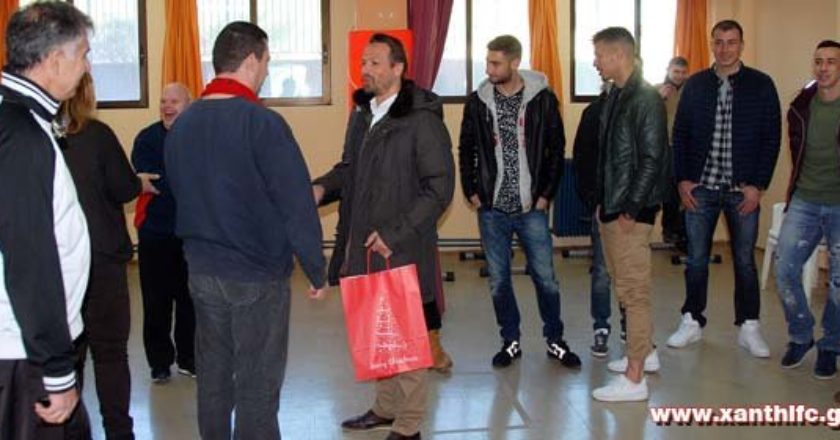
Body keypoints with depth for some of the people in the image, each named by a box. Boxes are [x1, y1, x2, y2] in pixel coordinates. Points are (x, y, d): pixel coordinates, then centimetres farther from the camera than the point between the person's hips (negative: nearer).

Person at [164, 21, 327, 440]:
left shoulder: (182, 124, 3)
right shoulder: (262, 123, -17)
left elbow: (180, 196, 12)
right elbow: (296, 205, -17)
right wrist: (316, 269, -7)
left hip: (202, 272, 6)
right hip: (257, 277, -6)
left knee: (212, 377, 17)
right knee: (257, 387, 4)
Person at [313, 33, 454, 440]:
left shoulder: (422, 119, -12)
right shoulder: (362, 114, 10)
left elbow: (439, 189, -13)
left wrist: (394, 233, -17)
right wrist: (323, 187, 0)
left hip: (402, 249, -7)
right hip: (364, 246, 7)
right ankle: (385, 406, 36)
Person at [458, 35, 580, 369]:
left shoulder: (542, 98, -4)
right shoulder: (478, 101, 2)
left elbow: (556, 150, 1)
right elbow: (466, 150, 10)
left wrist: (546, 194, -3)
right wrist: (471, 192, 3)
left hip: (532, 208, -2)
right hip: (492, 208, 2)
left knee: (545, 277, 5)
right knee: (498, 281, 9)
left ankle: (555, 341, 22)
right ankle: (511, 341, 24)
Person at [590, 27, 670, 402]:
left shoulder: (646, 99, -14)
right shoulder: (615, 97, 13)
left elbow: (652, 160, -18)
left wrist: (631, 209, -18)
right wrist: (602, 202, 14)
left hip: (631, 213, -9)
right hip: (610, 209, 9)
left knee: (634, 291, -4)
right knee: (623, 286, 18)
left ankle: (634, 379, 2)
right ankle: (644, 351, 33)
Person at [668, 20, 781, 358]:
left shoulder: (761, 85, -1)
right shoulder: (695, 85, 4)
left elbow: (771, 138, -2)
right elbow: (680, 135, 6)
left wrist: (758, 185, -8)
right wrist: (682, 179, -2)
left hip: (743, 190, -1)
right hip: (700, 188, 1)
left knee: (744, 260, 7)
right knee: (696, 259, 8)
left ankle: (749, 327, 18)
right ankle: (692, 322, 21)